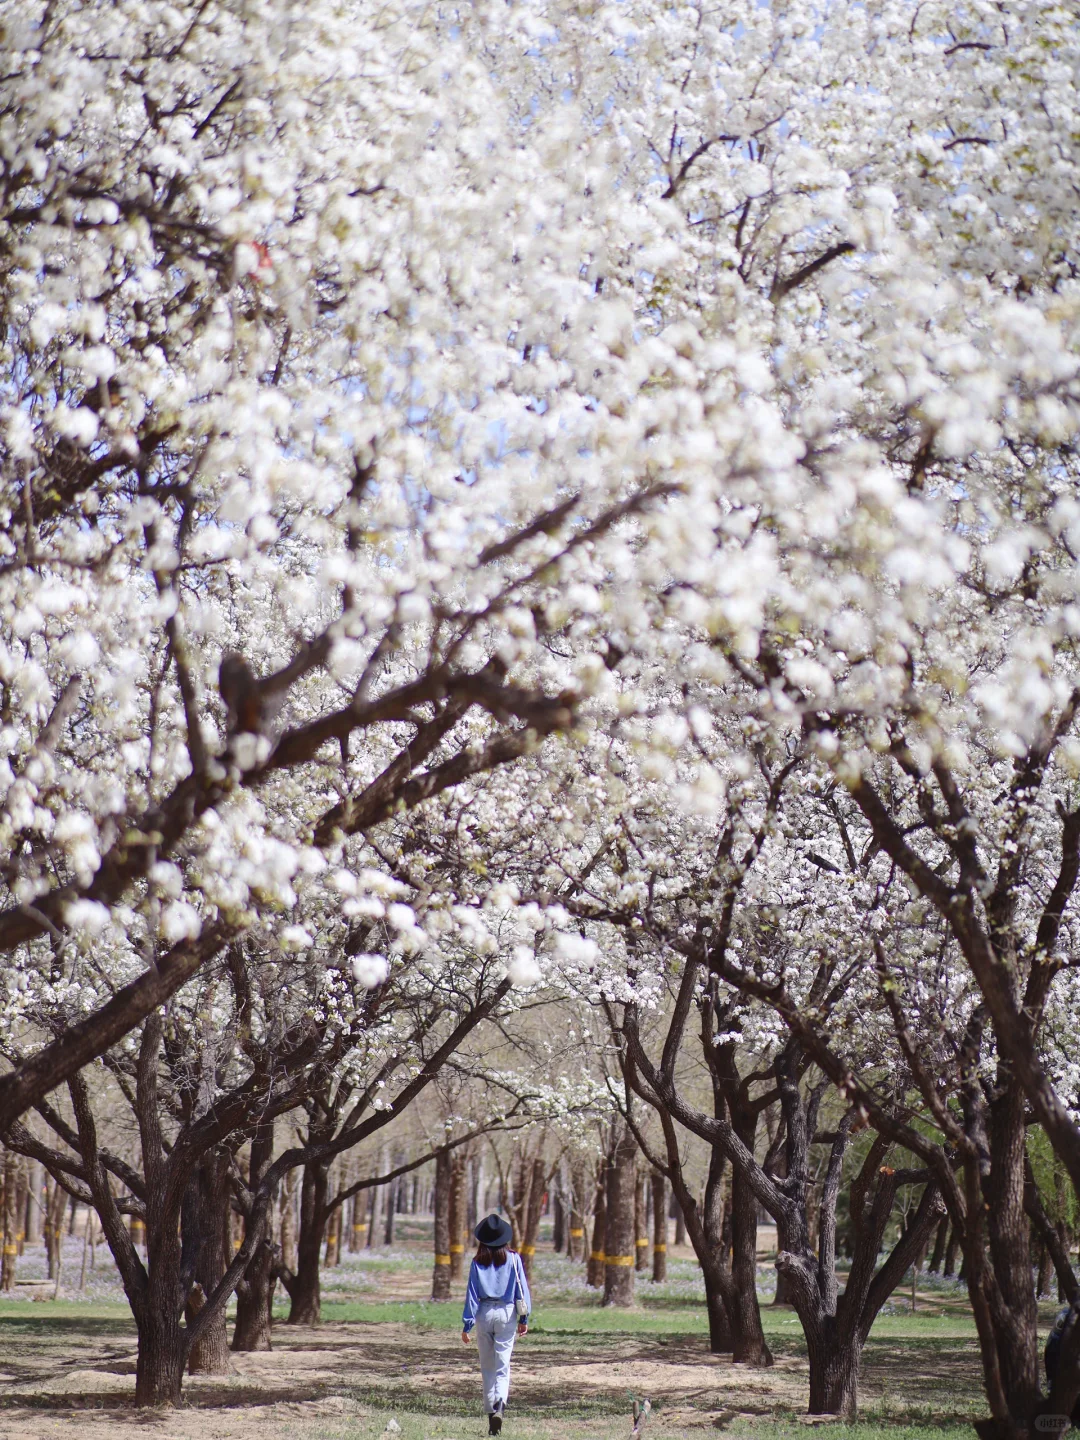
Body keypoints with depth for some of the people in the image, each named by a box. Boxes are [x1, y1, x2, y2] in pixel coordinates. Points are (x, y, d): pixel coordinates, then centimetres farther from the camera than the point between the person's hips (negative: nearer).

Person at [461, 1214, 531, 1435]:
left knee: (487, 1367, 13)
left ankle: (491, 1412, 12)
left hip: (484, 1313, 1)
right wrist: (524, 1318, 5)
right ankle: (500, 1404, -25)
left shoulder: (478, 1263, 0)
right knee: (503, 1366, -1)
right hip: (506, 1313, -1)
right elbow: (522, 1289, -1)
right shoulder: (513, 1259, -1)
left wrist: (467, 1325, 3)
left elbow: (471, 1293, 0)